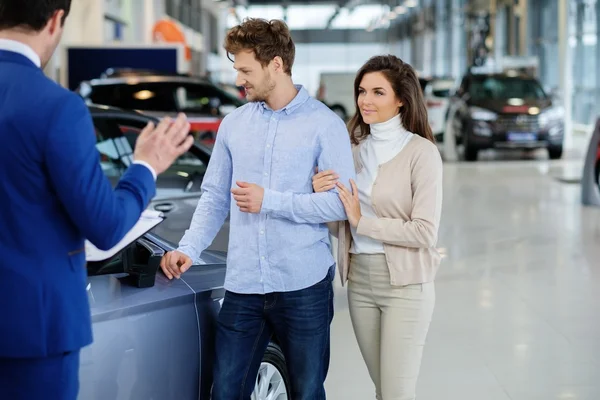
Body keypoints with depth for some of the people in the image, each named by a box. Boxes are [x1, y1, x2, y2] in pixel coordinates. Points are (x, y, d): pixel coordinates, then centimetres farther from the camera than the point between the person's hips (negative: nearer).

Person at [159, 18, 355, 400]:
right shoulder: (234, 124, 8)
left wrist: (270, 201, -15)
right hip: (243, 286, 4)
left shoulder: (324, 124, -5)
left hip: (303, 286, -4)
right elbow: (214, 197, 12)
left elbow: (342, 202, -11)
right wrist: (189, 249, -2)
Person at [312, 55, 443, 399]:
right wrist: (322, 197, -8)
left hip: (404, 284, -6)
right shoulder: (355, 151, 9)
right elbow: (339, 227, 11)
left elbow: (425, 232, -16)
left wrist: (363, 221, -15)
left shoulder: (421, 152, -10)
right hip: (359, 282, 6)